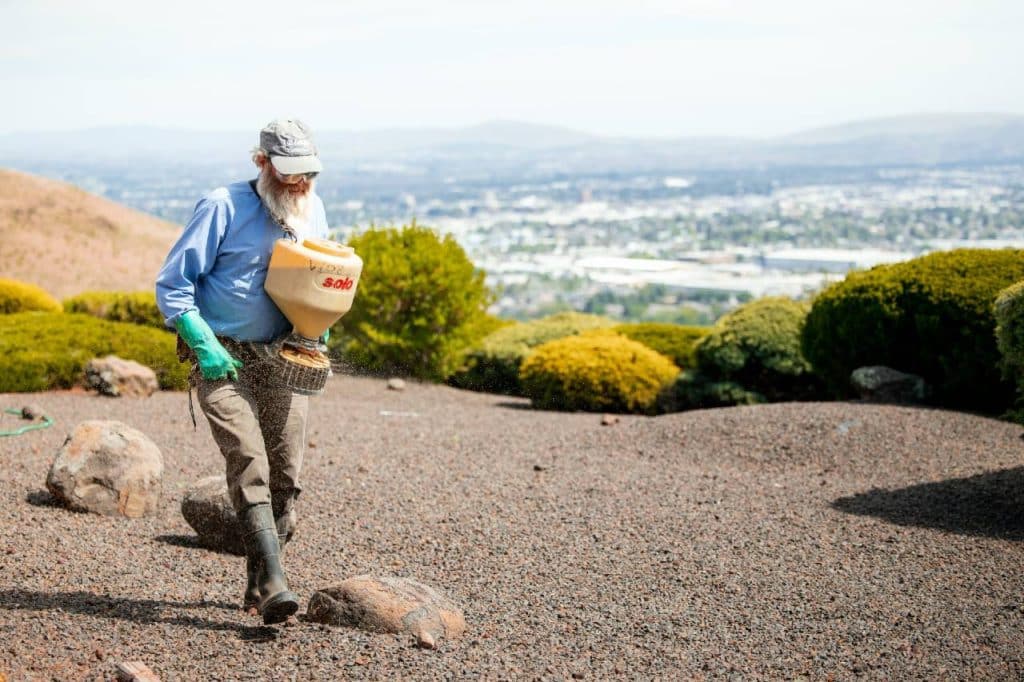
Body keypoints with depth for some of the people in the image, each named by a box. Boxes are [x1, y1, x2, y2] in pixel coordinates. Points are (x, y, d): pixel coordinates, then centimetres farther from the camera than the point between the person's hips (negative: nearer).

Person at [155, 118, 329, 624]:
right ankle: (273, 586, -24)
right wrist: (203, 345, -17)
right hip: (221, 356, -5)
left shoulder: (313, 210, 8)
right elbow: (171, 284, -7)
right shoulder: (222, 208, -10)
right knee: (248, 463, -19)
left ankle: (258, 587, 15)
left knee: (285, 473, 2)